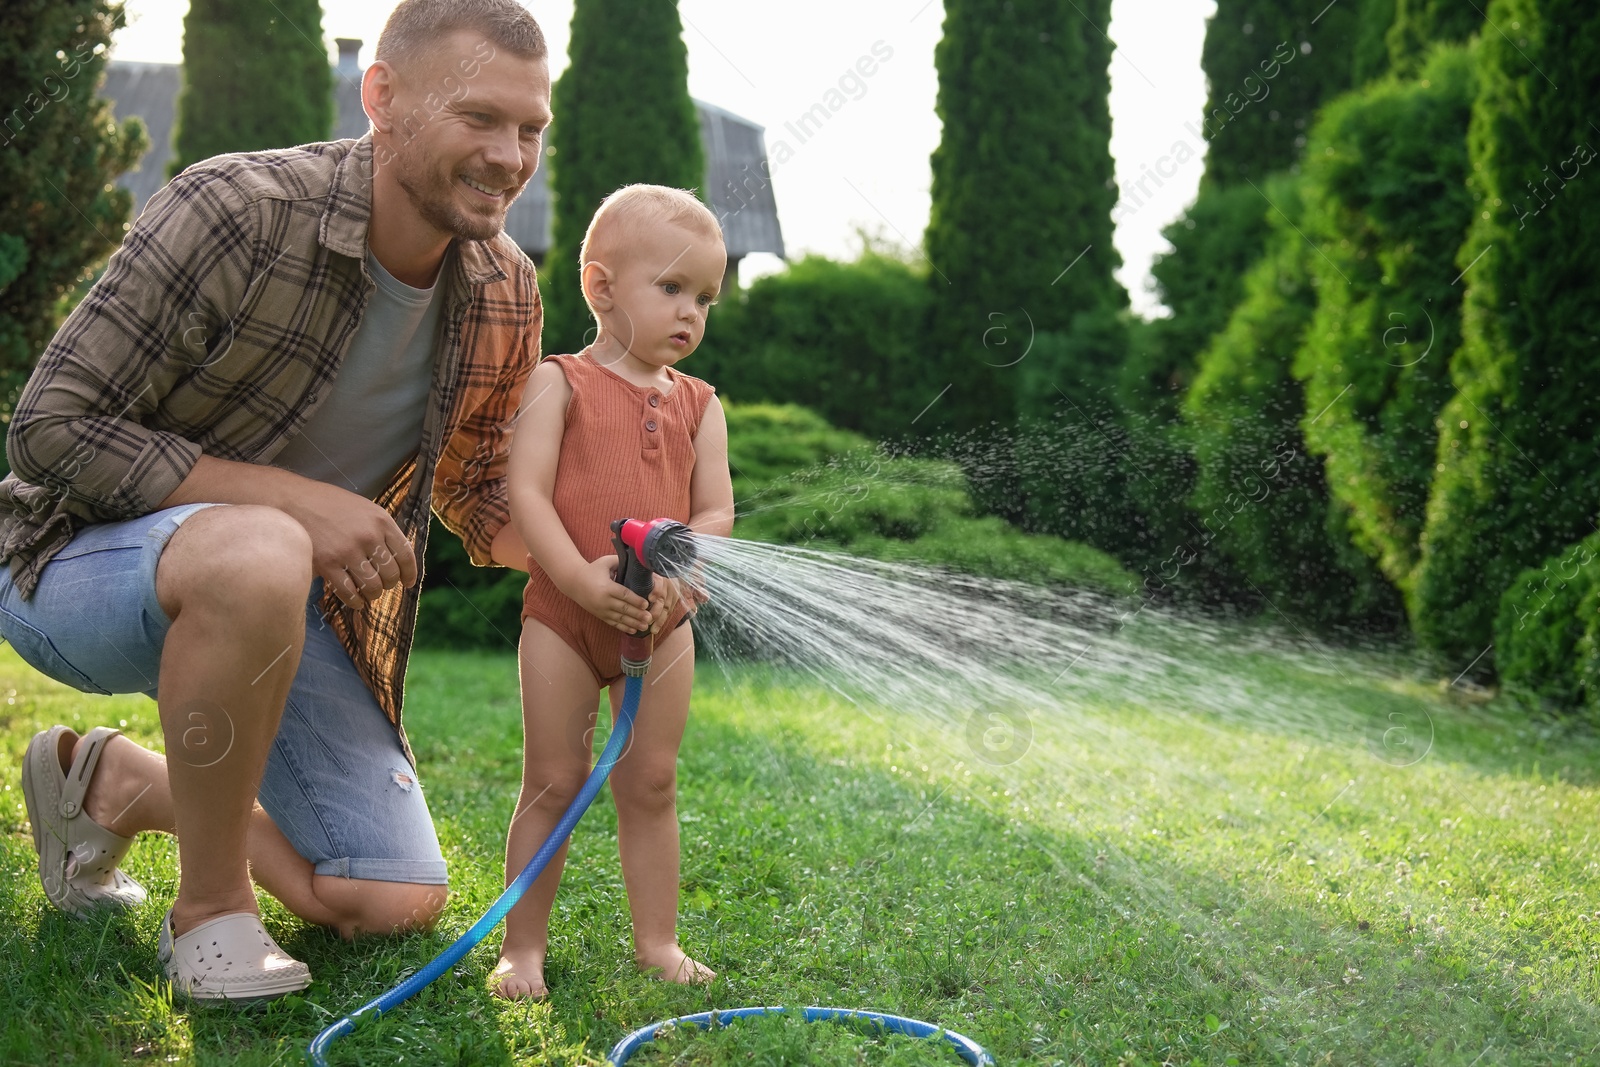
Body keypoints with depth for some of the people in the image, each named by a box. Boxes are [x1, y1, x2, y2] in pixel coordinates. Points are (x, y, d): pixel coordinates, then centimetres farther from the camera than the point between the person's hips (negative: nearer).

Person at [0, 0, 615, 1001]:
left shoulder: (505, 298, -4)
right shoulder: (235, 210, -24)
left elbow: (479, 496, 8)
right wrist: (292, 498, -29)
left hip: (289, 607, 6)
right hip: (81, 560, -6)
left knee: (398, 903, 0)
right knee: (258, 554, -42)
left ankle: (113, 780, 22)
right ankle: (212, 904, -17)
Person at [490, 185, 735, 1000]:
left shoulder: (699, 404, 9)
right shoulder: (558, 383, -2)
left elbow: (717, 512, 3)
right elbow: (525, 493, -12)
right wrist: (580, 577, -23)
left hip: (663, 618, 3)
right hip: (562, 611, -3)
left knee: (651, 781, 9)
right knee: (553, 781, 3)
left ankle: (657, 940, 20)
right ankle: (523, 947, 14)